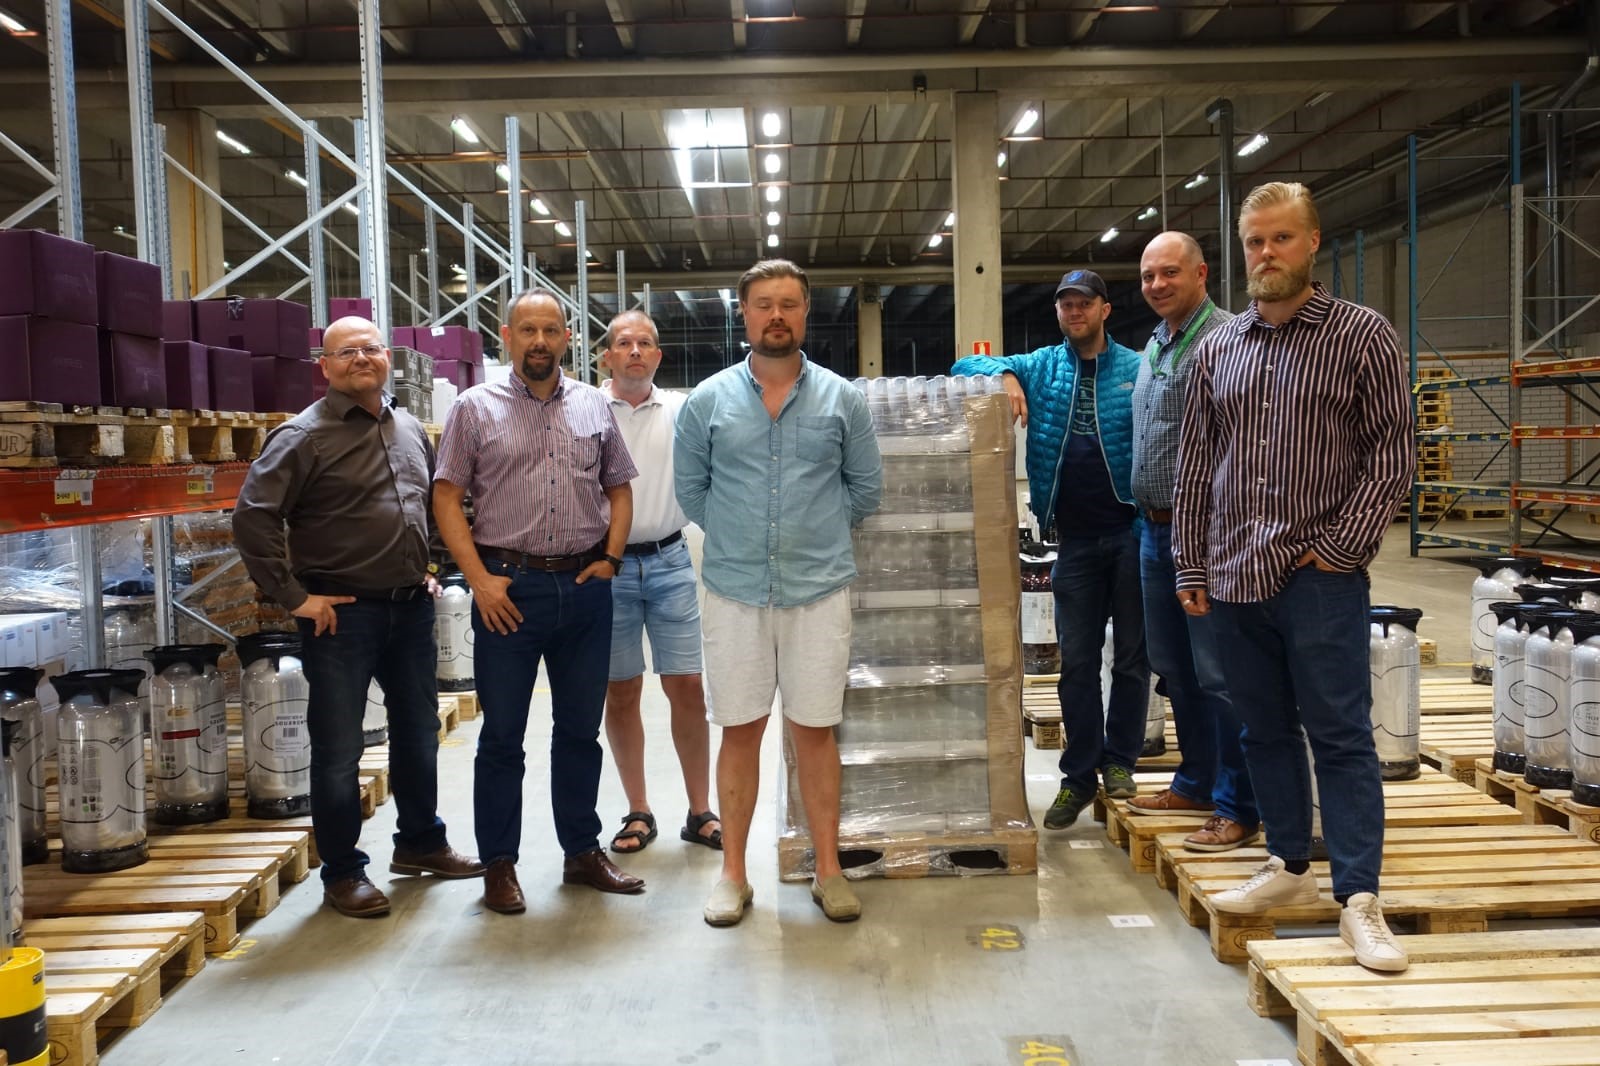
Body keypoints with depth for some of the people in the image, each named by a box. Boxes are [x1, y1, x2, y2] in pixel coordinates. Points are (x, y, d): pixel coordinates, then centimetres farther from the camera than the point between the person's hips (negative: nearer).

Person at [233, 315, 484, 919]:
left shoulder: (411, 431, 11)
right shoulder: (305, 436, -9)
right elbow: (252, 517, -15)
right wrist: (293, 596, -16)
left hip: (411, 608, 6)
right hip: (342, 613, -6)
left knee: (419, 734, 17)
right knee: (338, 750, 3)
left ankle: (421, 843, 35)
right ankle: (342, 873, 16)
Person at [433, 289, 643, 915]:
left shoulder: (594, 406, 10)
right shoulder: (476, 408, 1)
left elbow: (619, 488, 15)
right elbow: (446, 497, -2)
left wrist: (610, 558, 2)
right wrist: (480, 579, -10)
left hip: (584, 588, 3)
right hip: (510, 588, -3)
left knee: (580, 728, 12)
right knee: (502, 736, 5)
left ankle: (583, 852, 26)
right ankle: (499, 865, 17)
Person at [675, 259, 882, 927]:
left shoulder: (841, 399, 3)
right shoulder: (708, 401, 2)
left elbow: (865, 489, 10)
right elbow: (690, 489, 10)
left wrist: (815, 533, 8)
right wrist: (736, 537, 7)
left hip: (820, 590, 0)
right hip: (735, 591, 0)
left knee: (816, 731, 7)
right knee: (740, 731, 7)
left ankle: (828, 871, 19)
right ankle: (733, 874, 19)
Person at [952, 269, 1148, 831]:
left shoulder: (1136, 369, 1)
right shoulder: (1041, 368, 9)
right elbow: (967, 365, 8)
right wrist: (1005, 375, -13)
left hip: (1131, 531, -2)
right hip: (1076, 537, 2)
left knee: (1131, 655, 8)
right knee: (1077, 661, 7)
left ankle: (1119, 760, 22)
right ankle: (1080, 774, 16)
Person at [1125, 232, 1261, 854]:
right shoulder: (1151, 350, 17)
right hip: (1155, 530, 9)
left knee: (1219, 674, -4)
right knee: (1174, 667, 17)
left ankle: (1238, 808, 6)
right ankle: (1196, 782, 31)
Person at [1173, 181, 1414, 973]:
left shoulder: (1363, 336, -1)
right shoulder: (1216, 349, 11)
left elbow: (1393, 452, -4)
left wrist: (1342, 547, -11)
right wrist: (1190, 565, 8)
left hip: (1318, 575, -4)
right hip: (1234, 576, 5)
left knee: (1340, 734, -3)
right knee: (1266, 729, 13)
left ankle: (1358, 898, 3)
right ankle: (1289, 865, 27)